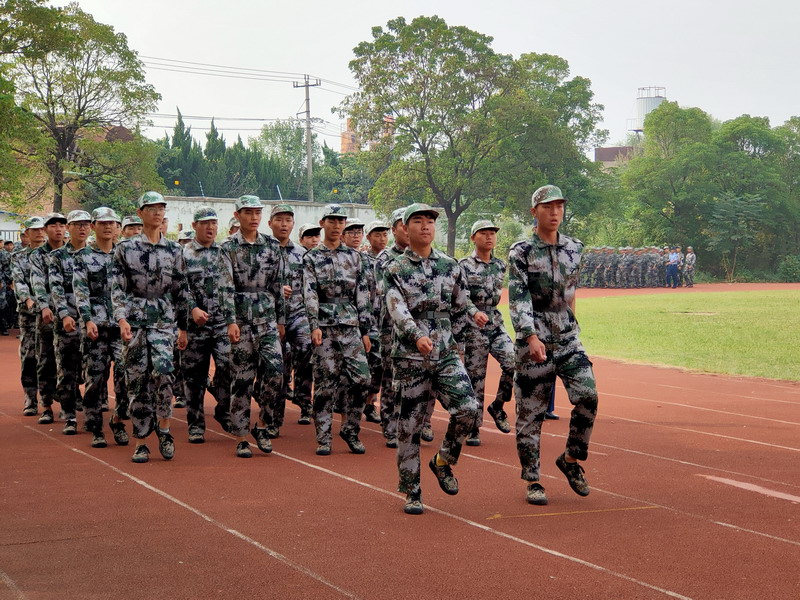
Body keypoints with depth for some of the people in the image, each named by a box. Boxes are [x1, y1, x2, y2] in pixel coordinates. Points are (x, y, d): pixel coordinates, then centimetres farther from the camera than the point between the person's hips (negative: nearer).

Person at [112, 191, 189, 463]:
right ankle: (141, 443, 8)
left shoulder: (174, 250, 9)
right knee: (137, 379, 0)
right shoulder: (125, 249, 4)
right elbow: (117, 288, -1)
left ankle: (163, 428, -1)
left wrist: (183, 327, 11)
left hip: (164, 319, 0)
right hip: (134, 318, 0)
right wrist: (122, 319, -15)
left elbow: (180, 291, 12)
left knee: (163, 370, -22)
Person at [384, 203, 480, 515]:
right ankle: (412, 492, 14)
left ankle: (443, 461, 10)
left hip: (446, 355, 3)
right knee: (410, 425, 1)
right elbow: (398, 310, -18)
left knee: (468, 408, -16)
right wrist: (417, 336, -34)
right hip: (409, 357, -2)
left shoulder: (450, 266, 8)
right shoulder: (395, 270, -2)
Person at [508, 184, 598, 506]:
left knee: (588, 396, -11)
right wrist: (531, 337, -28)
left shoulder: (574, 248, 8)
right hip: (534, 342, -4)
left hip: (569, 339, 4)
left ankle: (571, 459, 10)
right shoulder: (521, 252, -7)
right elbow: (518, 299, -17)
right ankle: (533, 481, 11)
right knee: (530, 412, 1)